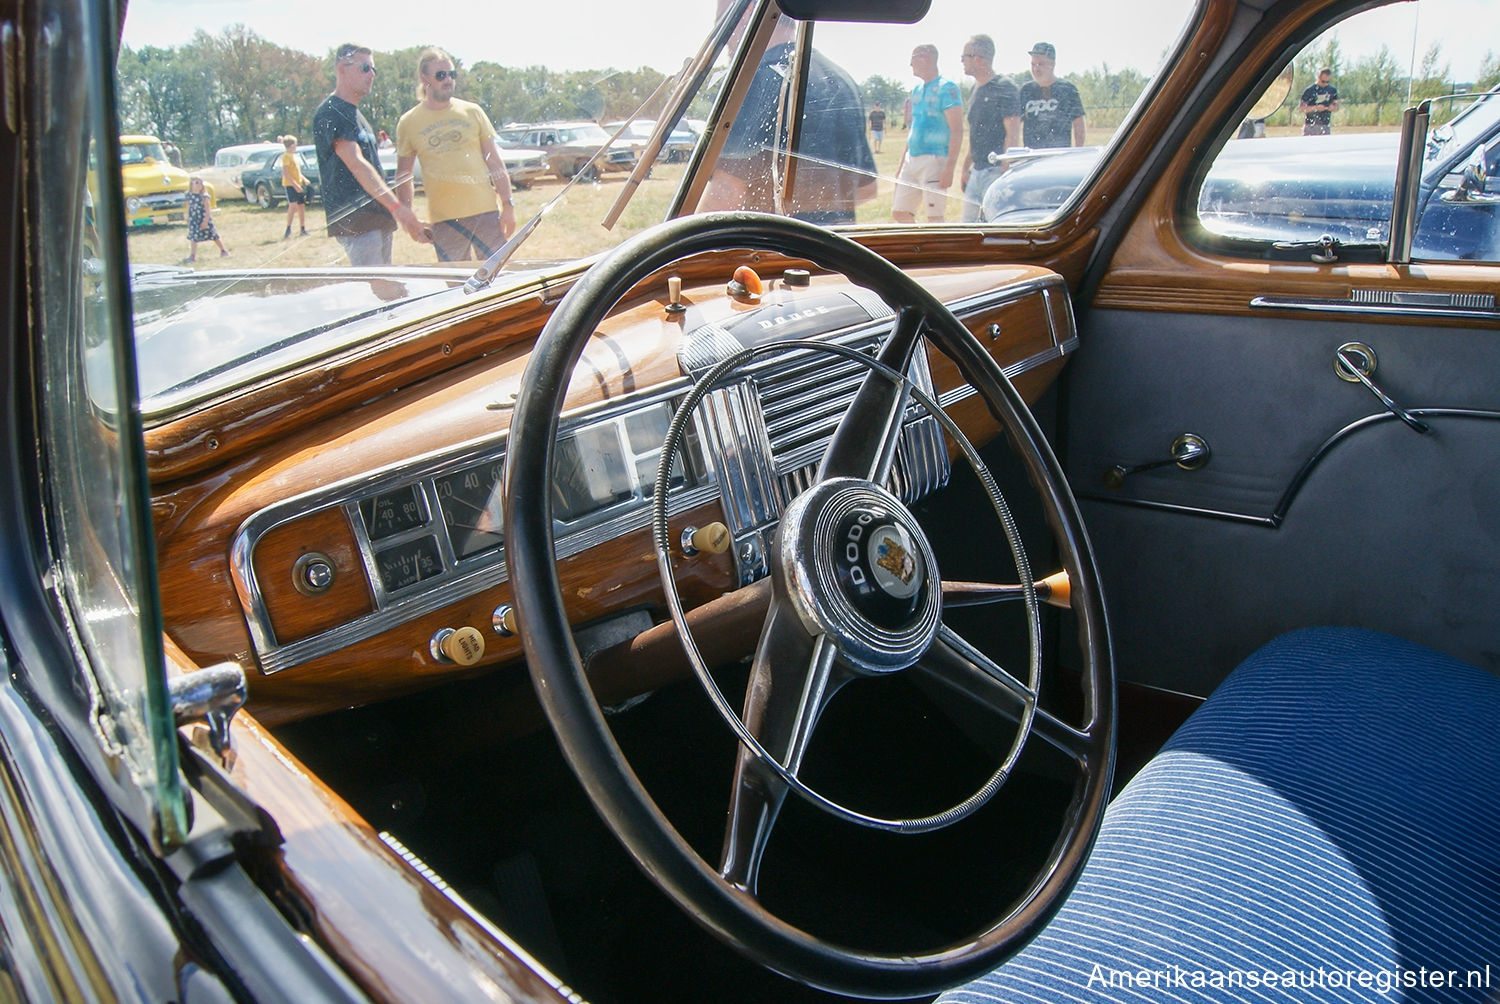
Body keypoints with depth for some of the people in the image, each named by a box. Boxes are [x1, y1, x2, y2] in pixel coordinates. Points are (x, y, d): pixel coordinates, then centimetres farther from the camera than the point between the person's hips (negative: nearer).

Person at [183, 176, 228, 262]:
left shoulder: (204, 196, -13)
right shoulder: (189, 196, 0)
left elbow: (208, 210, -14)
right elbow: (188, 209, 12)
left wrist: (205, 221, -18)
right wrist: (188, 220, 14)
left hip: (205, 219, -4)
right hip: (194, 220, 4)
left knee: (214, 236, 6)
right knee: (193, 237, 3)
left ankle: (223, 251, 22)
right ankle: (192, 256, 6)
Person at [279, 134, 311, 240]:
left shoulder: (294, 156, 17)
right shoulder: (286, 156, -11)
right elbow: (285, 173, -19)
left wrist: (304, 179, 10)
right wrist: (295, 185, -24)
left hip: (298, 184, 9)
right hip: (289, 184, -9)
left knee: (301, 207, 9)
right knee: (293, 205, -18)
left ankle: (303, 229, 16)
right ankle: (288, 230, -16)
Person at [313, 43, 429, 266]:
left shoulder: (357, 114, 22)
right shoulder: (329, 114, -10)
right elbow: (356, 164, -23)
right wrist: (396, 206, -34)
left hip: (378, 219, 10)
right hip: (355, 221, -10)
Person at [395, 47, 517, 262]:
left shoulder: (472, 112, 8)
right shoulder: (408, 123, 6)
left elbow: (495, 161, 8)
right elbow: (403, 175, 11)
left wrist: (508, 205, 1)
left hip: (485, 212, 1)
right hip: (443, 220, 0)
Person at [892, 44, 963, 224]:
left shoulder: (946, 88, -8)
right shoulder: (916, 90, 17)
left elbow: (957, 130, -14)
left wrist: (949, 168, -22)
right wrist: (901, 166, 22)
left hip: (935, 160, -9)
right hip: (912, 160, 9)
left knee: (934, 216, -10)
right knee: (899, 213, 7)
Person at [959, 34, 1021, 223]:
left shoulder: (1005, 89, -11)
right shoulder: (976, 89, 16)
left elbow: (1013, 136, -15)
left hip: (996, 171, -9)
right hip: (977, 171, 9)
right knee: (968, 223, 8)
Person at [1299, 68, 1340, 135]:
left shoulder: (1333, 90, 10)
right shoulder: (1309, 90, -4)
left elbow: (1337, 106, 17)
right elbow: (1300, 108, -7)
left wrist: (1333, 107, -8)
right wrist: (1316, 108, -19)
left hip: (1326, 126, 4)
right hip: (1310, 126, -4)